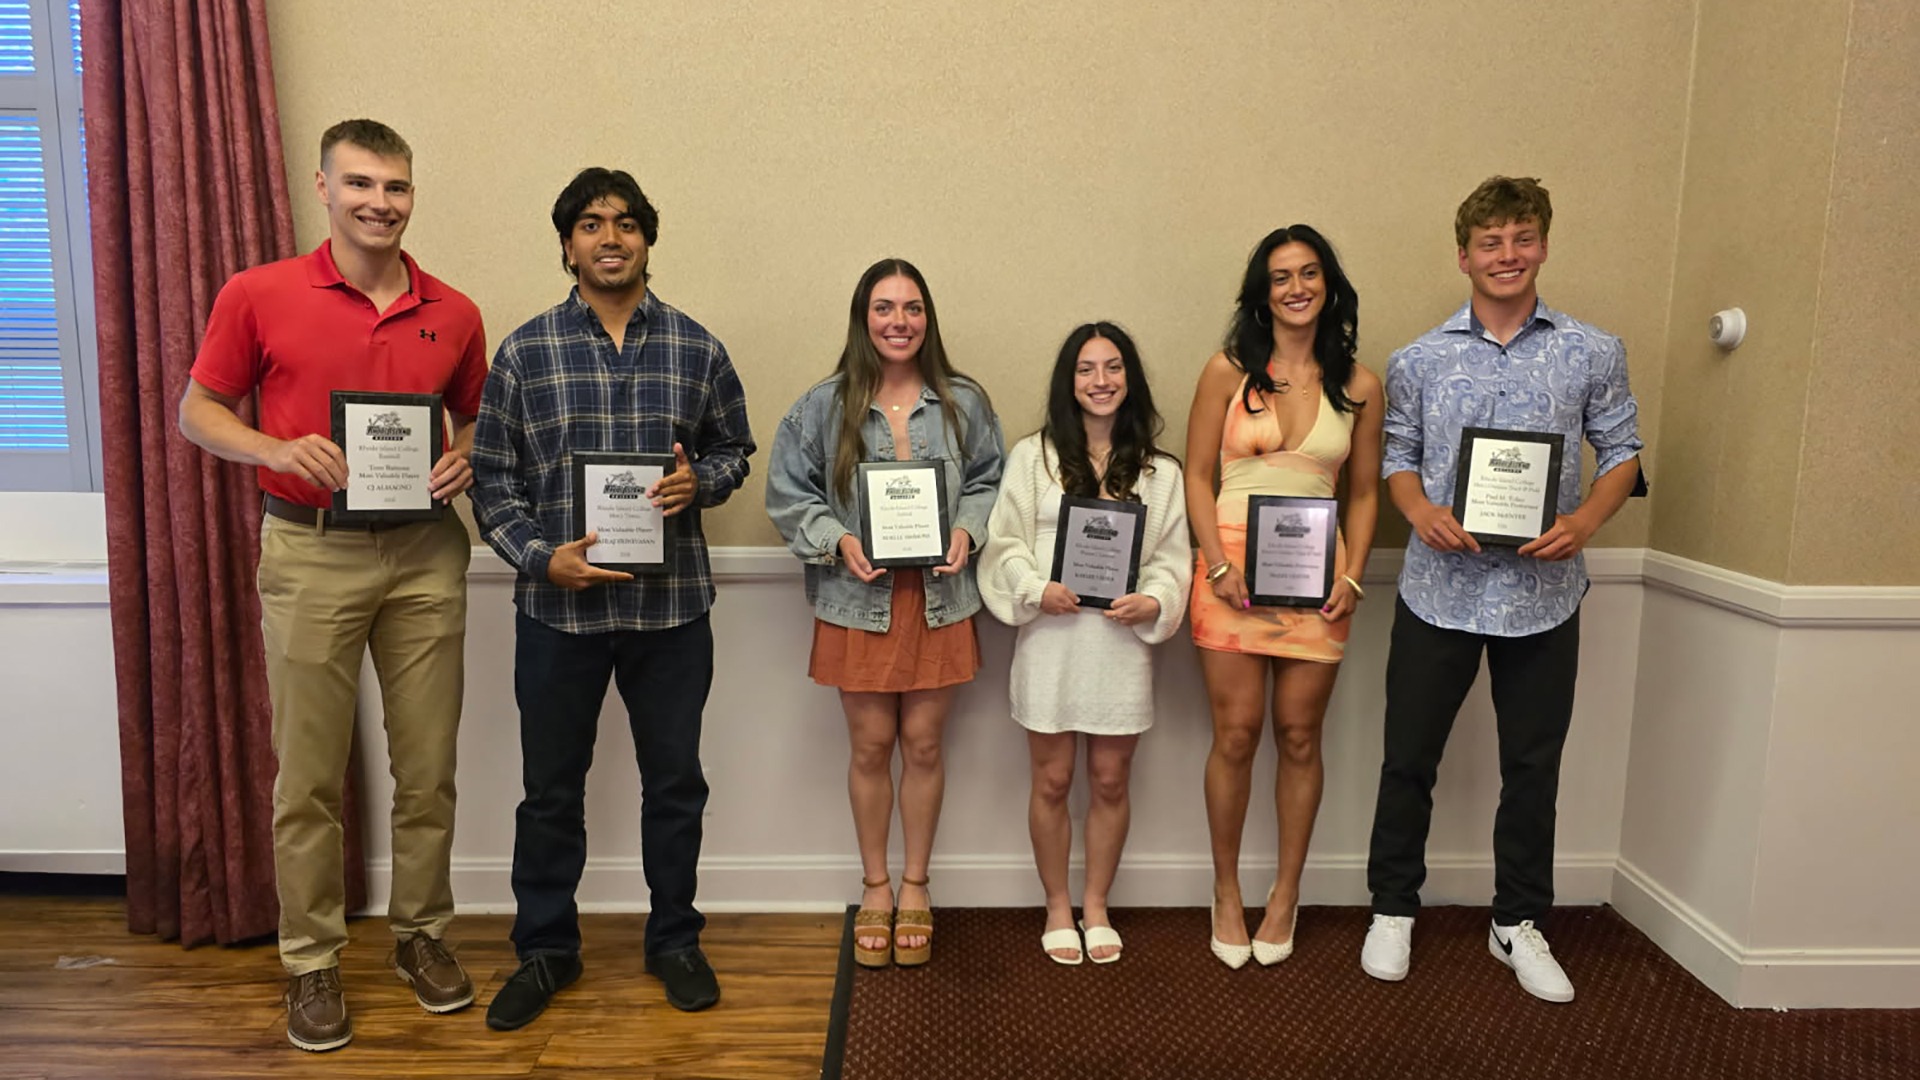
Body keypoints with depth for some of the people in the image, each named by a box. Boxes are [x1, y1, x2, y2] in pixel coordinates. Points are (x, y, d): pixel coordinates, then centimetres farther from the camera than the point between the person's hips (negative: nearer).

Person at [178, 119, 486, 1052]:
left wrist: (465, 460, -4)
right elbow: (198, 411, 6)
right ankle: (312, 960, 21)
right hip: (311, 553, -2)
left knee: (427, 765, 9)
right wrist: (277, 449, -14)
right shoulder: (257, 295, -1)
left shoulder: (454, 315, 5)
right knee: (309, 774, 5)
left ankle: (421, 932, 27)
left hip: (425, 553, 2)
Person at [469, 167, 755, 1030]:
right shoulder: (525, 352, 0)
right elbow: (493, 476, 1)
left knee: (674, 781, 12)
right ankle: (545, 950, 30)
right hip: (558, 604, 0)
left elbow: (733, 448, 11)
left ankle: (674, 939, 31)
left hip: (672, 604, 1)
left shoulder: (696, 349, 3)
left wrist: (700, 481, -11)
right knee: (550, 789, 11)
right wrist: (541, 555, -14)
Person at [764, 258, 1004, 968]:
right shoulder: (823, 407, -2)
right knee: (870, 746, 9)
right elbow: (787, 495, 2)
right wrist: (837, 539, -13)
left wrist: (968, 529, -8)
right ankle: (875, 887, 28)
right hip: (859, 599, -1)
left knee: (923, 744, 9)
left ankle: (914, 885, 28)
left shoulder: (964, 403, 1)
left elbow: (990, 481, 10)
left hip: (938, 598, 1)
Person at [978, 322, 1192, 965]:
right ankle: (1057, 907, 27)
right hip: (1050, 640, -1)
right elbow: (1004, 543, 0)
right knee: (1052, 782, 9)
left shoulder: (1160, 472, 7)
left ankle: (1096, 907, 30)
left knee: (1110, 783, 11)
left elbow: (1173, 556, 6)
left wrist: (1153, 602, -13)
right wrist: (1035, 588, -16)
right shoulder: (1033, 457, 3)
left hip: (1122, 642, 1)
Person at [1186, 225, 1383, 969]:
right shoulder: (1228, 371, 2)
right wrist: (1219, 565, -10)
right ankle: (1226, 892, 19)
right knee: (1236, 734, 1)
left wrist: (1352, 576, -3)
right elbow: (1199, 477, 1)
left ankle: (1286, 894, 25)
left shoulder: (1358, 386, 7)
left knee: (1299, 737, 8)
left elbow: (1364, 493, 10)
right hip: (1233, 568, -1)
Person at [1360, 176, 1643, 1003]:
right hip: (1439, 586, 0)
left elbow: (1622, 450, 6)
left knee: (1533, 767, 12)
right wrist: (1422, 512, -13)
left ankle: (1519, 922, 31)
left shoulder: (1592, 355, 2)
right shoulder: (1419, 360, 2)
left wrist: (1584, 521, -12)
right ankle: (1392, 909, 26)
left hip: (1542, 592, 1)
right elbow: (1397, 455, 7)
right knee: (1409, 757, 7)